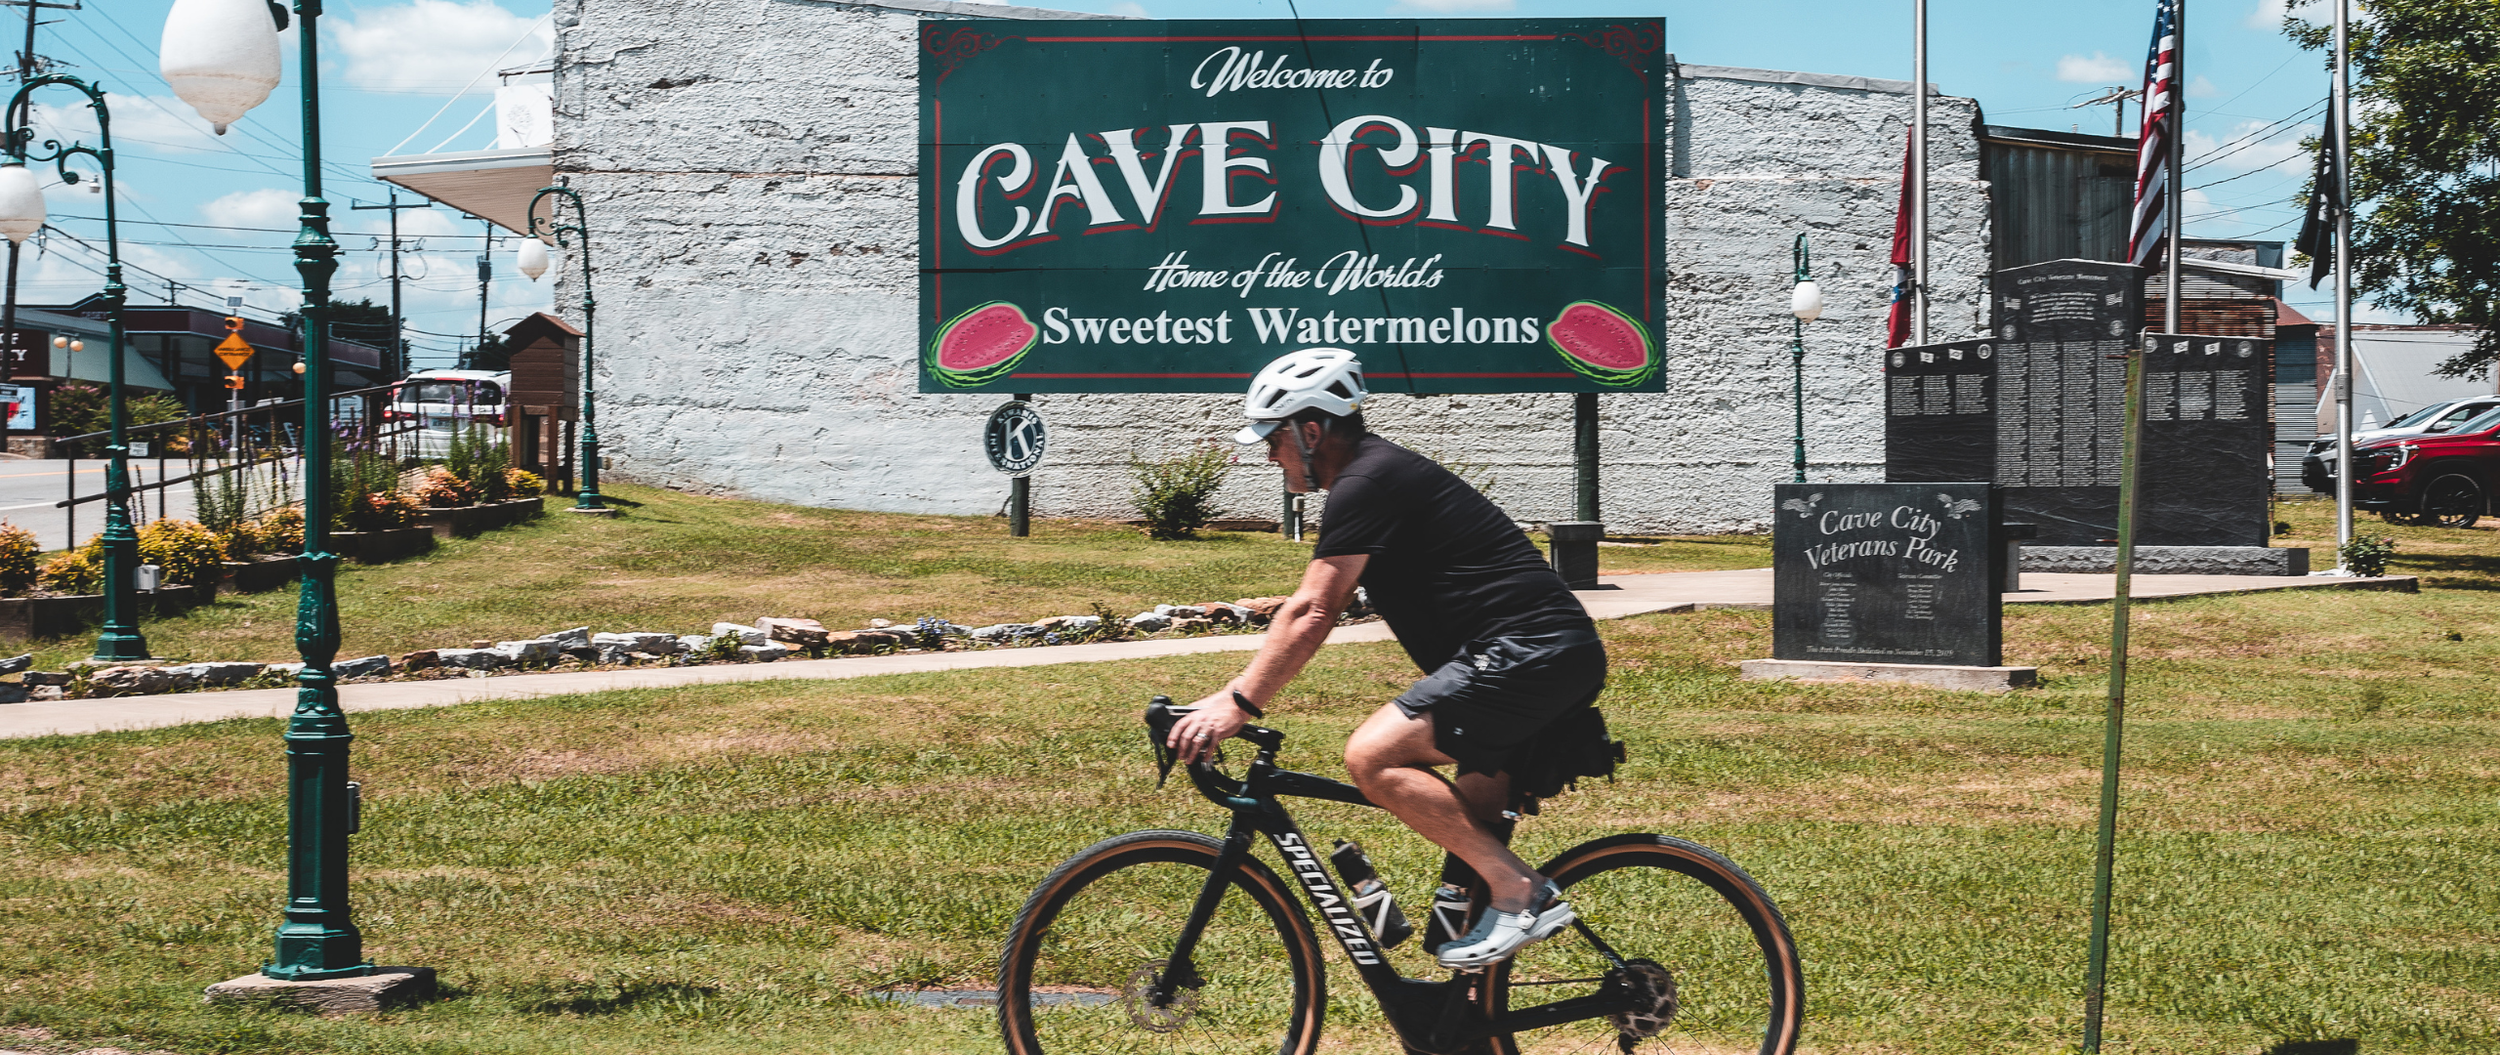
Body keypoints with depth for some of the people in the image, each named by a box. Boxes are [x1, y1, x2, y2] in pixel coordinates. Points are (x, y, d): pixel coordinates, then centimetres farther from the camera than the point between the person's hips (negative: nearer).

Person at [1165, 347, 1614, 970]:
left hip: (1526, 655, -11)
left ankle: (1522, 894, -16)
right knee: (1475, 826, 17)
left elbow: (1312, 614, -15)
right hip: (1565, 661, 11)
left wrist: (1238, 703, -14)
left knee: (1372, 757, -17)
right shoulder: (1379, 473, 23)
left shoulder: (1367, 486, -9)